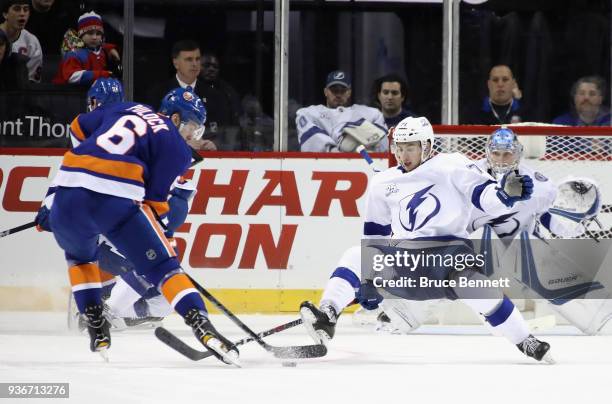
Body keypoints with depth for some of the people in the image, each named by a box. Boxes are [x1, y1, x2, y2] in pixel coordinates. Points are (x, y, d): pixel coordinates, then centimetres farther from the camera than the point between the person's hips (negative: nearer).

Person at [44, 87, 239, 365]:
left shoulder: (126, 110, 27)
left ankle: (96, 328, 26)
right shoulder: (176, 147, 10)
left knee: (79, 255, 34)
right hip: (117, 198, -5)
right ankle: (203, 328, -13)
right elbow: (156, 196, 4)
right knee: (162, 265, 2)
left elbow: (79, 126, 36)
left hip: (69, 188, 5)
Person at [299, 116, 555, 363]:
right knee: (358, 257, -20)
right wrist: (369, 283, 15)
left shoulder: (452, 167, 0)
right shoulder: (383, 183, 15)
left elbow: (486, 197, -8)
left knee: (471, 283, -32)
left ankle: (527, 344, -17)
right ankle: (326, 317, -33)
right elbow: (375, 232, 20)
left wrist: (507, 192, -31)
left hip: (449, 251, -4)